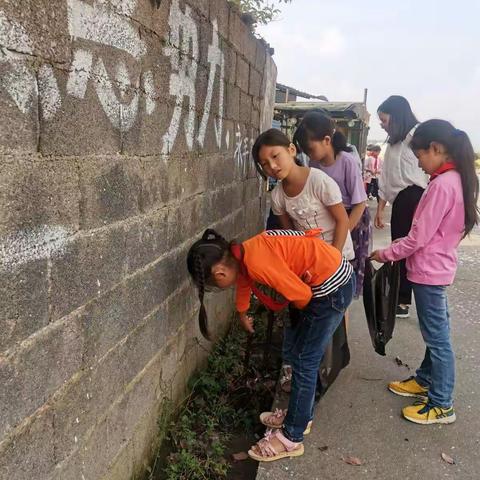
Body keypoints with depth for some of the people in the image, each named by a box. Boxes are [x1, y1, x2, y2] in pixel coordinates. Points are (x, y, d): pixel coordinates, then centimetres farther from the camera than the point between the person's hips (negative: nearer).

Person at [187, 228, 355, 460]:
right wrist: (242, 313, 44)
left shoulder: (257, 262, -27)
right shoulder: (241, 255, 3)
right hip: (332, 276, 9)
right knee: (303, 355, 19)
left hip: (333, 286, -9)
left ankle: (291, 438, 15)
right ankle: (300, 415, 36)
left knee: (304, 360, 1)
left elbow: (301, 296, -21)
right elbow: (244, 279, 26)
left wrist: (301, 311, 4)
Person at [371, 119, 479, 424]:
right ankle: (426, 381, 37)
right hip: (438, 266, 10)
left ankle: (442, 405, 16)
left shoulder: (442, 184, -23)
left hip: (429, 271, -9)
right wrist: (404, 243, 7)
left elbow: (419, 238, -21)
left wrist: (385, 254, -8)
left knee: (437, 337, 2)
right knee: (435, 333, 20)